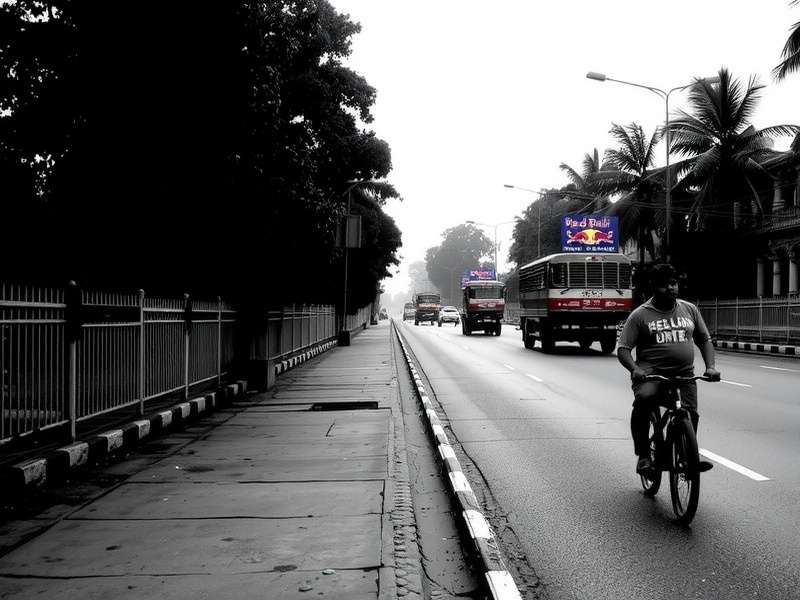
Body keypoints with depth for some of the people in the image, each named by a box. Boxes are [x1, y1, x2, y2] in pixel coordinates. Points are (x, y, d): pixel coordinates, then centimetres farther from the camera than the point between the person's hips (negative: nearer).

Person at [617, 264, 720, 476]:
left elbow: (705, 340, 20)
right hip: (651, 372, -4)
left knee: (690, 414, -12)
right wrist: (634, 369, -21)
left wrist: (710, 367, 3)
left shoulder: (689, 309, 14)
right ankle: (643, 456, -21)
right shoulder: (640, 315, 2)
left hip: (684, 374, 4)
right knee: (643, 398, -32)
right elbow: (623, 349, -2)